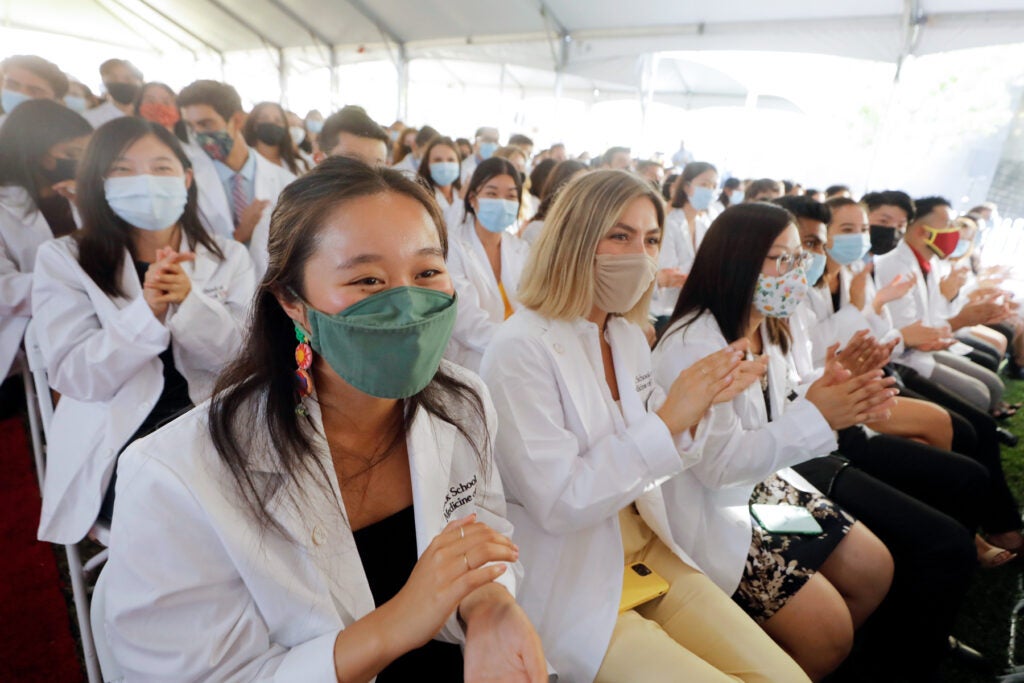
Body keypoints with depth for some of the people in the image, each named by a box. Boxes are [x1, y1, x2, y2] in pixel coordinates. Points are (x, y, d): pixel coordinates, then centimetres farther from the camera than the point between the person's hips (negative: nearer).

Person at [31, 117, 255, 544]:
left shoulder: (229, 256, 5)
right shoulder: (63, 260, 0)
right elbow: (75, 377, -9)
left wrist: (191, 301, -21)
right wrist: (147, 311, -25)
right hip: (115, 448, -2)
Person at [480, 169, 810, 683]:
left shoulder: (629, 337, 4)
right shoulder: (520, 349, -20)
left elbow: (645, 461, 10)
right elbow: (557, 503, -22)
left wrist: (697, 405, -9)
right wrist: (668, 419, -25)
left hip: (642, 550, 7)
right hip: (566, 583, -6)